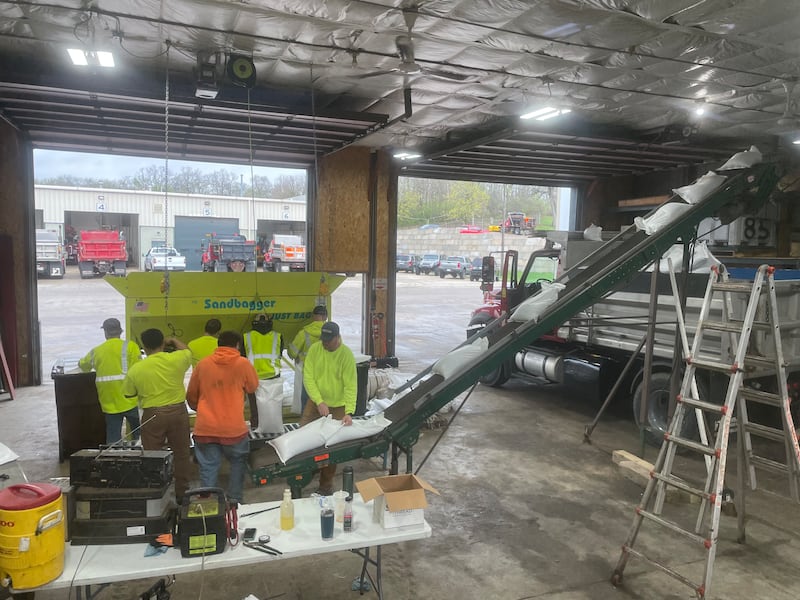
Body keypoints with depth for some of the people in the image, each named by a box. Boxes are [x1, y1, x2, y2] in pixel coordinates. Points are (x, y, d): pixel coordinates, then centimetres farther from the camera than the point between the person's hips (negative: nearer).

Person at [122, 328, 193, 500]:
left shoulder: (136, 369, -8)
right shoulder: (177, 359, -8)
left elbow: (128, 393, 6)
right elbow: (187, 350, 16)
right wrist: (173, 340, 31)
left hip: (153, 415, -1)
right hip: (178, 411, 1)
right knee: (181, 454, 12)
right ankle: (182, 493, 21)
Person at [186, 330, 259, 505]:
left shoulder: (202, 364, 3)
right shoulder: (243, 364, -4)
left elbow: (191, 396, 13)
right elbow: (252, 387, 12)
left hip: (205, 429, 1)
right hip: (234, 428, -1)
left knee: (208, 468, 10)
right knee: (238, 463, 20)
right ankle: (234, 500, 19)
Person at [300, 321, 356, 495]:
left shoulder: (346, 354, -16)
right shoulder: (314, 349, -8)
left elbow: (351, 386, -17)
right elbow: (308, 377, -9)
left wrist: (349, 412, -26)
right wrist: (319, 402, -18)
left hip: (338, 407, -3)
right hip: (316, 403, 3)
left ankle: (326, 485, 21)